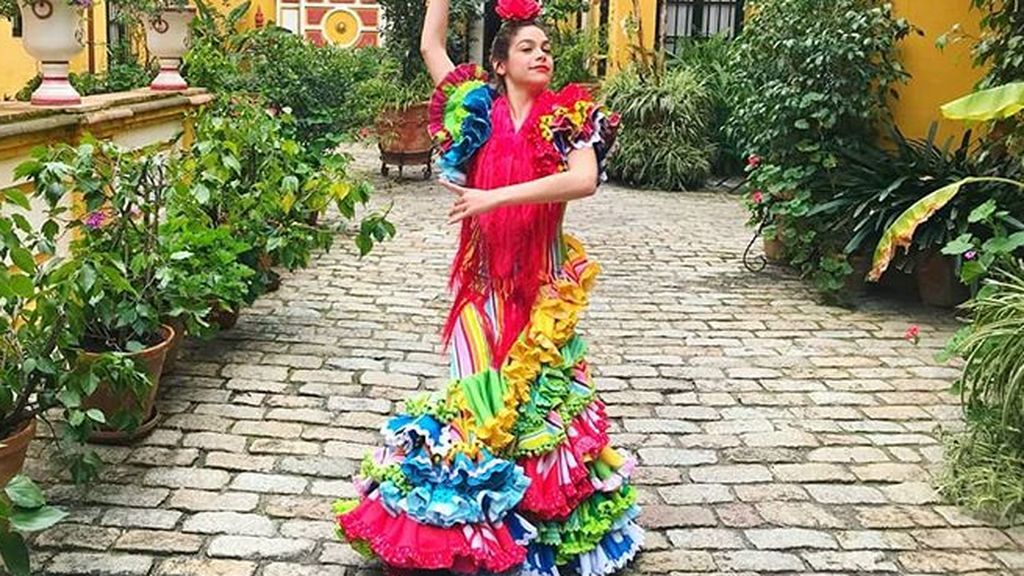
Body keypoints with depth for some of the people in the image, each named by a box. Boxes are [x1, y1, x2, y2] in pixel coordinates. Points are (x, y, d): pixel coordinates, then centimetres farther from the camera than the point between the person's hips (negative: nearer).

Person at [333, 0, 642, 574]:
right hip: (484, 279, 1)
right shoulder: (479, 110, 3)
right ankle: (478, 518, 16)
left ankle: (544, 517, 19)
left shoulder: (568, 119, -2)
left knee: (539, 388, 3)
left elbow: (585, 179, -21)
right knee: (481, 392, 0)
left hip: (544, 283, -1)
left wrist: (496, 196, -24)